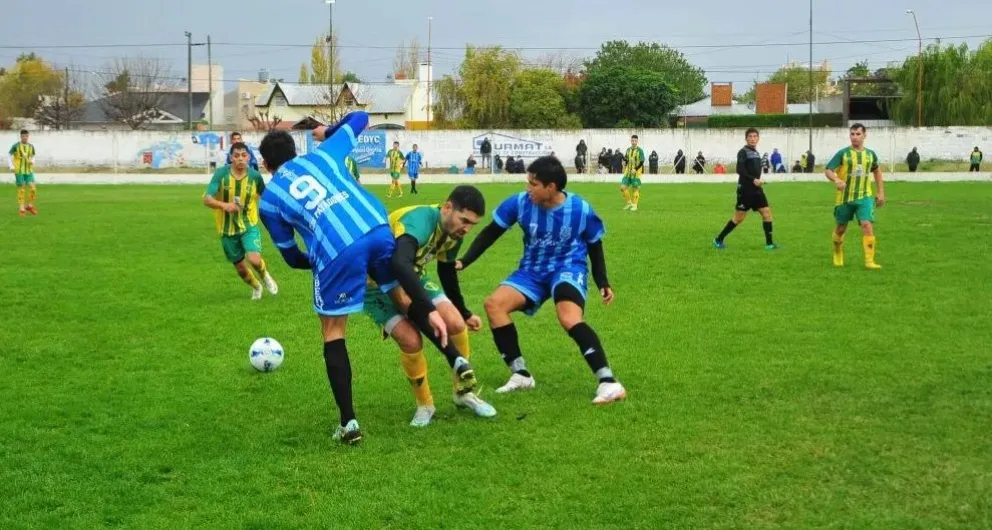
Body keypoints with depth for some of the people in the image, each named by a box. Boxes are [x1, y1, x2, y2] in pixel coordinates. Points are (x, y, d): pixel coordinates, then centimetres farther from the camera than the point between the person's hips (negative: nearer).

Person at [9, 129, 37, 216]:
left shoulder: (31, 146, 5)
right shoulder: (15, 146, -5)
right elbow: (9, 156, -1)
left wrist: (32, 161, -6)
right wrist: (11, 166, -14)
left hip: (29, 171, 3)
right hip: (19, 171, -3)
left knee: (33, 188, -8)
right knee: (21, 189, -3)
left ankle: (30, 206, 11)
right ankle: (21, 209, 7)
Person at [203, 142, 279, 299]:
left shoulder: (255, 175, -11)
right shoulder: (221, 174, -15)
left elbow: (265, 196, 8)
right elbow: (207, 199, -22)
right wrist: (224, 205, -37)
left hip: (249, 225, -1)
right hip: (228, 228, 1)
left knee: (254, 260, -22)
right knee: (240, 267, 12)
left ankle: (265, 276, 14)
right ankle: (256, 287, 45)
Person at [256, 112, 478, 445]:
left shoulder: (268, 201, 19)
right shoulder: (321, 155, 25)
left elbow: (293, 258, 23)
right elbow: (360, 118, 38)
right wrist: (327, 132, 56)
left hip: (336, 251, -3)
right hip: (378, 230, 3)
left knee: (332, 334, 13)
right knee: (405, 298, 26)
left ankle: (348, 423, 10)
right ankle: (456, 360, 15)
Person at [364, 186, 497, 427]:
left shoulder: (453, 233, -8)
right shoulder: (419, 220, -35)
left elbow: (447, 273, 12)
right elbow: (400, 265, -54)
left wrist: (465, 314, 19)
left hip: (411, 278, 7)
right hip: (376, 283, -7)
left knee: (456, 324, -11)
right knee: (411, 340, -24)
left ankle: (463, 392, 13)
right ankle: (424, 405, 2)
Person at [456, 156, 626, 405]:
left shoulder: (581, 210, -15)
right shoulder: (520, 202, -13)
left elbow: (594, 246, 3)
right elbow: (490, 233, -1)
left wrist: (603, 283, -1)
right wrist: (464, 262, -7)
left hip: (568, 269, -4)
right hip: (533, 271, 4)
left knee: (569, 318, -33)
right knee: (494, 304, -17)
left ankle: (608, 382, -32)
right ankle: (520, 374, -5)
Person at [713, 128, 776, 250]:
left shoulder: (756, 153, 15)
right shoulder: (743, 152, -9)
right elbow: (740, 170, -19)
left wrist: (758, 181, 9)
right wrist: (753, 180, -25)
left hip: (756, 189, 7)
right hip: (745, 189, -7)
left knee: (767, 213, -3)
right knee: (739, 217, -2)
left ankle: (769, 243, 1)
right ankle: (718, 240, 10)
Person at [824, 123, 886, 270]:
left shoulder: (870, 154, 5)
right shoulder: (843, 153, -6)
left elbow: (877, 171, 23)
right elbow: (828, 170, -12)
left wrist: (881, 192, 19)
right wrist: (837, 180, -33)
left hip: (864, 197, 1)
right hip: (844, 198, -1)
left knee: (867, 225, -17)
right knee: (841, 228, 12)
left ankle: (869, 261, -16)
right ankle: (837, 255, 37)